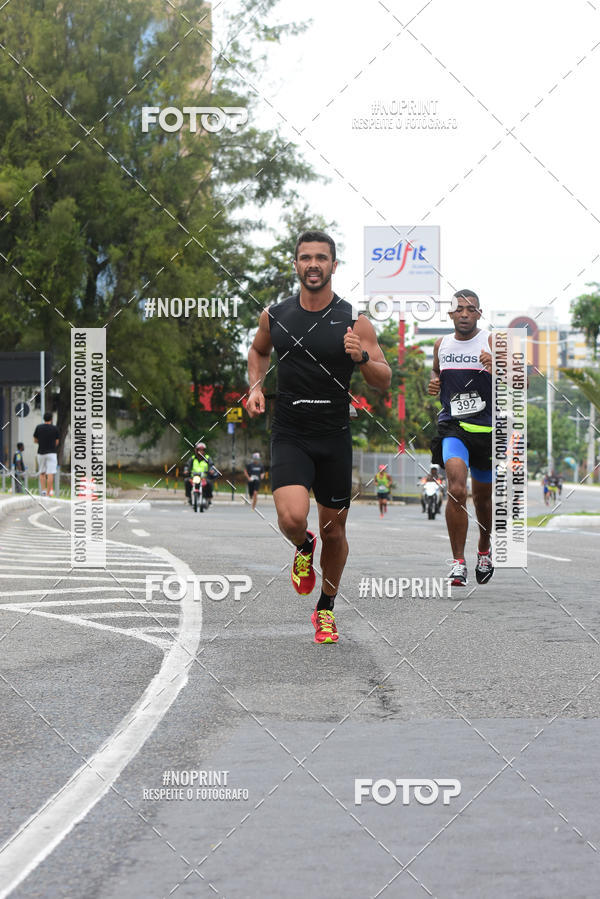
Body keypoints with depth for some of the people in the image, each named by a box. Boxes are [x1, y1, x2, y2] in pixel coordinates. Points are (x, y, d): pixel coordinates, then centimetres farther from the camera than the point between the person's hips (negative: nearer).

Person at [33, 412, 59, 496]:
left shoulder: (38, 428, 1)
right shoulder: (55, 428, -3)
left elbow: (35, 440, 9)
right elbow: (57, 442, 4)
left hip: (41, 452, 2)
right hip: (51, 453, -2)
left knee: (42, 473, 16)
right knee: (50, 474, -4)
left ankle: (43, 490, 5)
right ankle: (49, 492, -9)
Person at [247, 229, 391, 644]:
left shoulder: (353, 321, -6)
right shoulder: (275, 316, 0)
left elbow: (385, 381, -3)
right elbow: (259, 350, 23)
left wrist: (362, 357, -22)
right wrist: (256, 386, 5)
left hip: (335, 438, 0)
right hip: (289, 435, 0)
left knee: (334, 531, 10)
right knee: (292, 518, -23)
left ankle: (326, 608, 33)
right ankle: (304, 548, 15)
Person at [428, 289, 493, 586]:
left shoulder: (492, 342, -5)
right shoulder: (442, 344, 7)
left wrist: (495, 370, -33)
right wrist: (433, 383, 6)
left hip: (487, 428, -1)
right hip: (453, 427, 1)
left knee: (482, 497, 15)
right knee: (456, 490, -22)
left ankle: (484, 551, 44)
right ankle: (458, 563, -17)